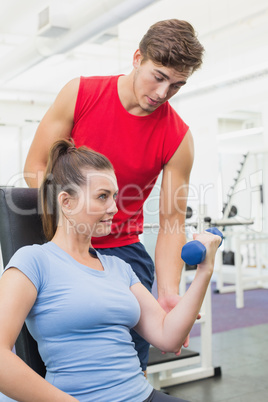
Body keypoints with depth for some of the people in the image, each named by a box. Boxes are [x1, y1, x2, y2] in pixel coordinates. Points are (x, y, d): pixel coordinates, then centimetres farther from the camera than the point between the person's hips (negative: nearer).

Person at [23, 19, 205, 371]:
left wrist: (168, 293, -18)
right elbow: (36, 166, -2)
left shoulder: (178, 138, -9)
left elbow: (171, 221, -7)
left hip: (123, 251, 1)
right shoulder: (80, 94, -8)